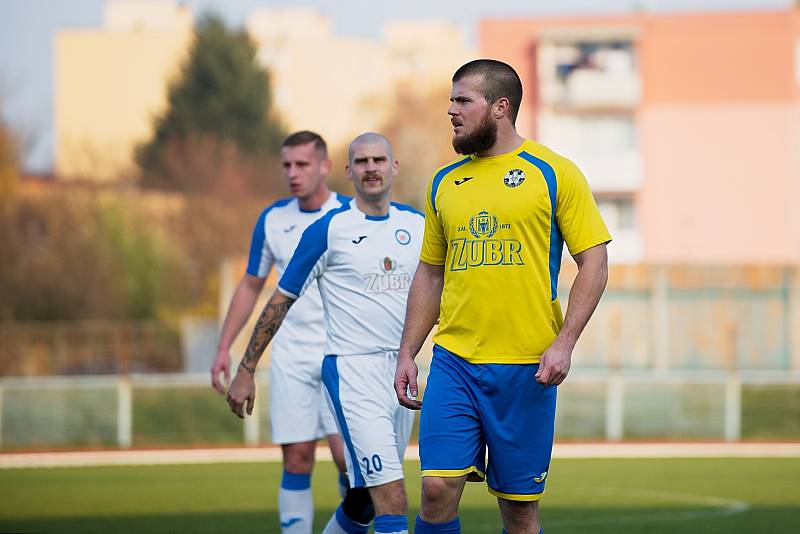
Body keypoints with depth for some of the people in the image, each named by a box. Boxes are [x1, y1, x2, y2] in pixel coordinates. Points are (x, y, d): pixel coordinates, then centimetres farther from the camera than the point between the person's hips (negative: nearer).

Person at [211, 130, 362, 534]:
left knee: (345, 453, -14)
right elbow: (250, 287, 15)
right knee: (297, 459, -1)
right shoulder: (272, 220, 6)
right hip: (291, 357, 3)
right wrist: (224, 348, 9)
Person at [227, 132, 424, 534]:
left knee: (365, 499, 12)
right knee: (392, 502, -16)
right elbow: (281, 301, 1)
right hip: (352, 369, -6)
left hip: (402, 373, 6)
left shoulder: (417, 225, 9)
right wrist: (245, 371, 1)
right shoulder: (329, 229, -5)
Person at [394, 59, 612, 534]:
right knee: (438, 488, -10)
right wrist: (407, 355, 11)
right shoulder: (445, 183, 12)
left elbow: (595, 262, -4)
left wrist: (563, 344, -13)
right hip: (453, 362, 3)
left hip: (527, 367, -3)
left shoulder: (553, 173, -1)